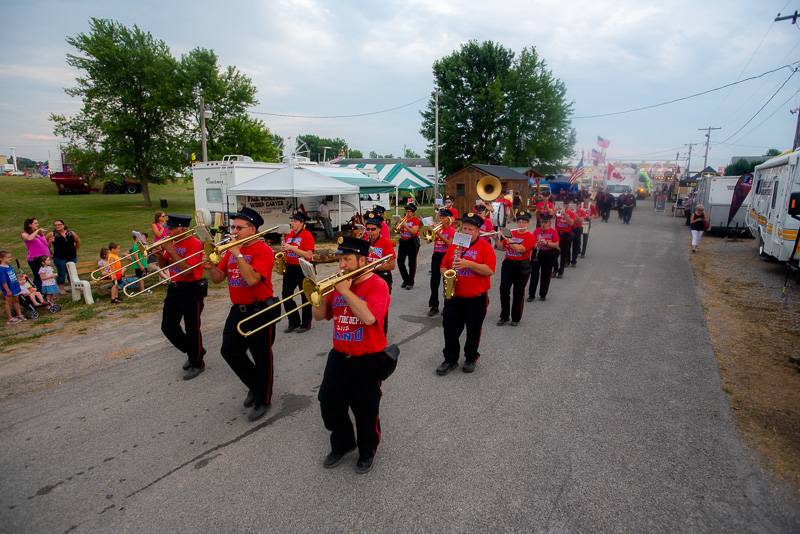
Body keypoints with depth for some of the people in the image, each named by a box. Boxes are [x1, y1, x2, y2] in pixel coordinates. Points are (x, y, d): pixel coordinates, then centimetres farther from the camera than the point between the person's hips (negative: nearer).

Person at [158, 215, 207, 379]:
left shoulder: (194, 244, -16)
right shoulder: (172, 243, 8)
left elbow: (186, 270, -24)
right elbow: (163, 266, 14)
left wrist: (171, 251, -23)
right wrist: (160, 254, -6)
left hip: (191, 291, -8)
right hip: (174, 289, 8)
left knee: (192, 329, 1)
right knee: (168, 327, 10)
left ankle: (197, 363, 17)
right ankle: (192, 352, 30)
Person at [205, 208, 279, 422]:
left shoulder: (263, 250, -15)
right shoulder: (231, 250, 8)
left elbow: (252, 279, -29)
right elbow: (218, 278, 7)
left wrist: (238, 254, -26)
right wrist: (210, 266, -12)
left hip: (260, 311, -7)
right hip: (237, 310, 8)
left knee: (261, 357, 4)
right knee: (229, 351, 12)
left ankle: (263, 400, 22)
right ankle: (255, 386, 34)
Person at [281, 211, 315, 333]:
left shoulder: (307, 235, -10)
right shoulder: (289, 235, 10)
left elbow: (308, 255, -19)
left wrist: (292, 248, -21)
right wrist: (284, 249, 0)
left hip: (303, 269, -7)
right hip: (289, 268, 7)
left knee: (305, 296, 4)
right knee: (286, 295, 5)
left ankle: (306, 324, 17)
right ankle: (294, 322, 20)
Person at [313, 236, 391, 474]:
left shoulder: (377, 285, -15)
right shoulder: (338, 284, 5)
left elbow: (369, 317, -32)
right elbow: (319, 316, 6)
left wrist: (345, 291, -26)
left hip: (367, 360, -6)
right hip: (339, 356, 6)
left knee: (366, 411, 9)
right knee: (329, 405, 13)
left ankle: (367, 451, 35)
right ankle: (342, 444, 39)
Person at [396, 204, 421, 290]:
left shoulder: (416, 220, -5)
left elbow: (414, 232, -17)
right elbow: (398, 230, 7)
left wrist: (406, 226, -22)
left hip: (412, 242, -5)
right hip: (403, 241, 5)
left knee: (412, 263, 2)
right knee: (400, 261, 0)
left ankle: (410, 282, 12)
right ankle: (405, 279, 18)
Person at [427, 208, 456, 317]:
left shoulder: (452, 230, -4)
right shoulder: (437, 228, 9)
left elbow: (450, 244, -16)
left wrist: (440, 234, -21)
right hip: (436, 256, 4)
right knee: (434, 282, 3)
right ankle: (434, 306, 11)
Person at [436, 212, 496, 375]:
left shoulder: (485, 247, -6)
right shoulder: (454, 245, 8)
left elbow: (490, 270, -17)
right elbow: (443, 266, 12)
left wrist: (469, 264, -25)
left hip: (476, 299, -3)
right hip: (453, 297, 4)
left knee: (473, 331, 12)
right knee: (450, 329, 7)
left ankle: (471, 358, 31)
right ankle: (450, 359, 21)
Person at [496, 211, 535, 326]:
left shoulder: (530, 236, -8)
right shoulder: (510, 233, 6)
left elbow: (519, 249, -22)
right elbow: (501, 247, 6)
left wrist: (507, 238, -25)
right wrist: (496, 238, -12)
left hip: (522, 266, -4)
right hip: (507, 264, 4)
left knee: (518, 293, 6)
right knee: (504, 290, 2)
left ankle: (516, 318, 19)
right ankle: (504, 316, 14)